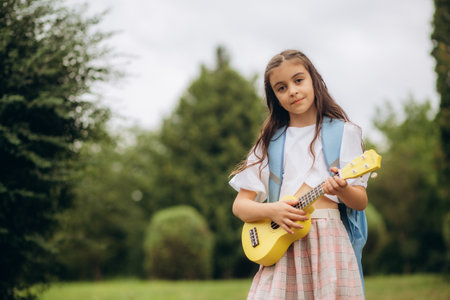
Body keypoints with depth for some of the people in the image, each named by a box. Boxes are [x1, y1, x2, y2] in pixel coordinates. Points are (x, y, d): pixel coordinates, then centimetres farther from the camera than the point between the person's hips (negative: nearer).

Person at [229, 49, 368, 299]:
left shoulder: (342, 132, 9)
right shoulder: (270, 141, 15)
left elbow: (361, 202, 6)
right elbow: (240, 205, 12)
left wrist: (342, 189, -16)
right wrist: (271, 210, -9)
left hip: (327, 241, -1)